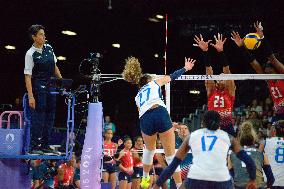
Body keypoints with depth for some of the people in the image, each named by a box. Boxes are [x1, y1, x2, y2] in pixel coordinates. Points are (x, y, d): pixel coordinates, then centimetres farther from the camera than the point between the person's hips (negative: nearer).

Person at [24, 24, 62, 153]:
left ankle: (45, 145, 17)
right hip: (38, 87, -7)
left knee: (50, 115, 9)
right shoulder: (30, 54, -11)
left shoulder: (49, 48, 8)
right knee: (38, 115, -7)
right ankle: (34, 146, -4)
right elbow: (27, 76, -14)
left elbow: (55, 67, 18)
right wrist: (30, 96, -20)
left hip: (51, 86, 7)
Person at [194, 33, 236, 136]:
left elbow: (226, 70, -4)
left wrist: (221, 52, -14)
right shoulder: (211, 91, 11)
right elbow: (209, 70, 1)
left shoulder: (230, 92, 7)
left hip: (227, 128, -1)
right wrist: (205, 51, -7)